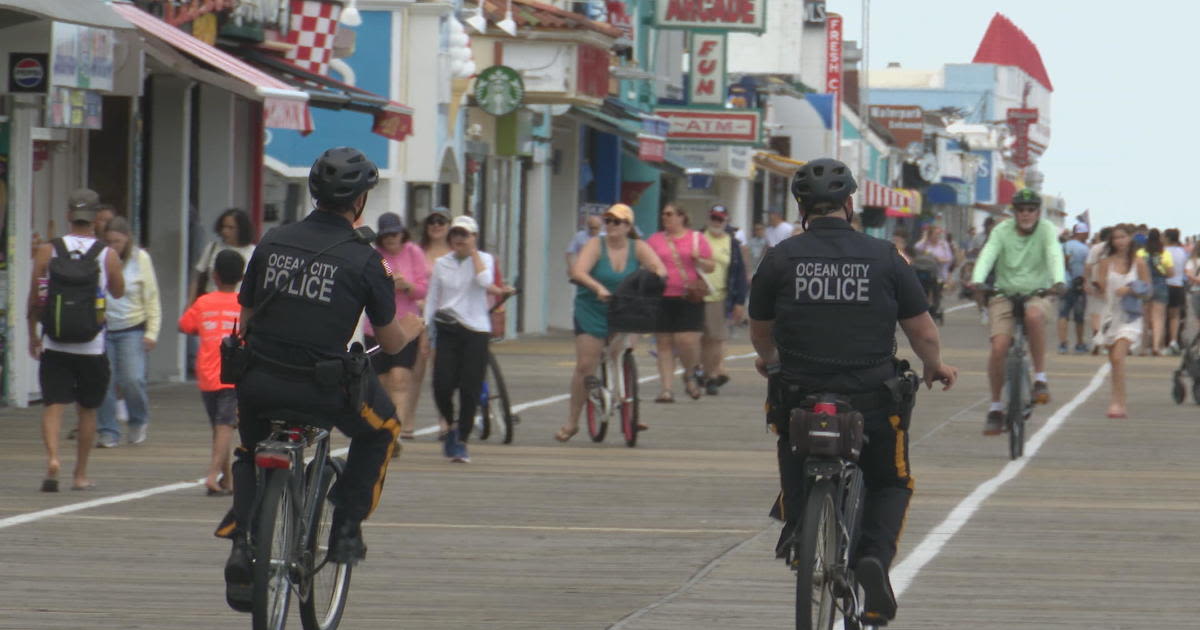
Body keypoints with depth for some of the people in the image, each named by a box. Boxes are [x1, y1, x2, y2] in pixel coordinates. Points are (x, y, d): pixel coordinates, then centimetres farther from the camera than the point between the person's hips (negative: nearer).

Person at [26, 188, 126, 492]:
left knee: (53, 406, -2)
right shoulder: (108, 255, -4)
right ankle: (81, 475, 19)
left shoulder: (47, 251, -4)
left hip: (55, 347, 0)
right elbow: (118, 292, 13)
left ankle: (52, 458, -26)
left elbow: (35, 299, -1)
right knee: (87, 410, 13)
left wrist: (32, 334, 13)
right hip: (92, 348, 0)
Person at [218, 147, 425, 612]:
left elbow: (245, 318, 14)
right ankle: (346, 529, 20)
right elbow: (391, 342, 6)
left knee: (250, 446, 32)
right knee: (382, 427, 27)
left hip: (259, 384, 3)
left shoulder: (272, 242, 7)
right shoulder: (363, 260, -4)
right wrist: (412, 329, 29)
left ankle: (242, 542, 10)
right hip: (323, 390, -3)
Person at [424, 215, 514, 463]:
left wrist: (473, 252, -8)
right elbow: (431, 298, 14)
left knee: (470, 390, -5)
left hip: (475, 330, -2)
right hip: (447, 330, 2)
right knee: (442, 385, -10)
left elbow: (485, 281, -17)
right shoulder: (441, 264, 11)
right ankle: (451, 426, 19)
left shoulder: (484, 259, 5)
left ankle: (461, 441, 6)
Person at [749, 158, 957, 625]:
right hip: (873, 401, 0)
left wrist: (769, 360, 35)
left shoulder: (781, 259, -1)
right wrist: (935, 367, 24)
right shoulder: (885, 258, -2)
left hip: (800, 396, 1)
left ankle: (796, 518, -5)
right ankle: (876, 553, -7)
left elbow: (759, 331, 12)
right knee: (892, 485, 19)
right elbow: (923, 331, 2)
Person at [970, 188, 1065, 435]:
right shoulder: (1002, 231, -3)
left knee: (1034, 314, -37)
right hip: (1005, 294, 1)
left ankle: (1040, 377, -22)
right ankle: (995, 407, 1)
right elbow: (987, 255, -18)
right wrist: (977, 280, -37)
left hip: (1036, 294, -1)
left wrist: (1058, 281, -41)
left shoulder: (1046, 230, -4)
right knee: (999, 347, -16)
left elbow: (1054, 254, -21)